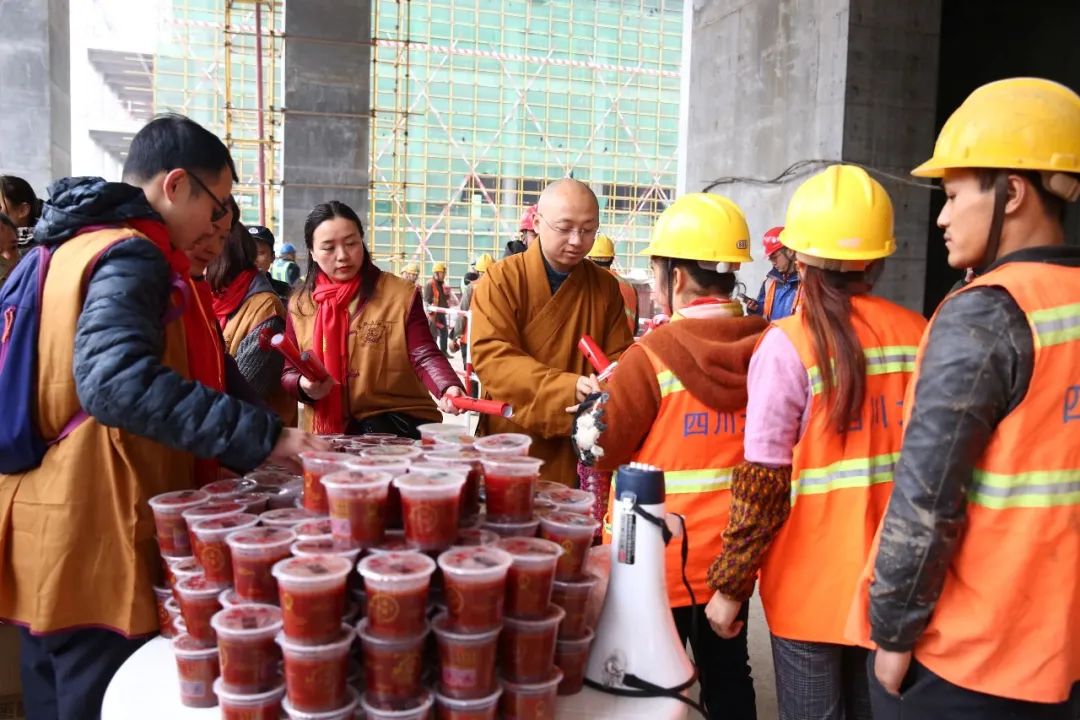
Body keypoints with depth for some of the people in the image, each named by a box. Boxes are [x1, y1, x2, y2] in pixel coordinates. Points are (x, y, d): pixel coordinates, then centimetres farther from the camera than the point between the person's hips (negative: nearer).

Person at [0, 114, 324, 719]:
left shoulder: (69, 246, 13)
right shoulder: (130, 257, -17)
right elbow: (117, 381, -33)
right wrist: (261, 435, -32)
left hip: (49, 526, 10)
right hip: (94, 537, -10)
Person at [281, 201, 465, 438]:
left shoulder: (401, 294, 0)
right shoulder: (299, 306, 7)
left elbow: (424, 356, -8)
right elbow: (288, 373, 11)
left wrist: (448, 388, -28)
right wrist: (304, 387, -12)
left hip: (398, 421, -2)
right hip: (327, 431, 3)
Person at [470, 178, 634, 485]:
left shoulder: (606, 286, 4)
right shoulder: (501, 280, -8)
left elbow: (618, 359, 6)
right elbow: (493, 358, -18)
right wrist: (569, 388, -30)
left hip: (581, 447, 3)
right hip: (512, 444, -3)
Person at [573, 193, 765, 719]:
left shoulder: (652, 356, -20)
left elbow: (597, 447, -13)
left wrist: (595, 398, 5)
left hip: (659, 558, -4)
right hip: (732, 557, 4)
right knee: (729, 676, 22)